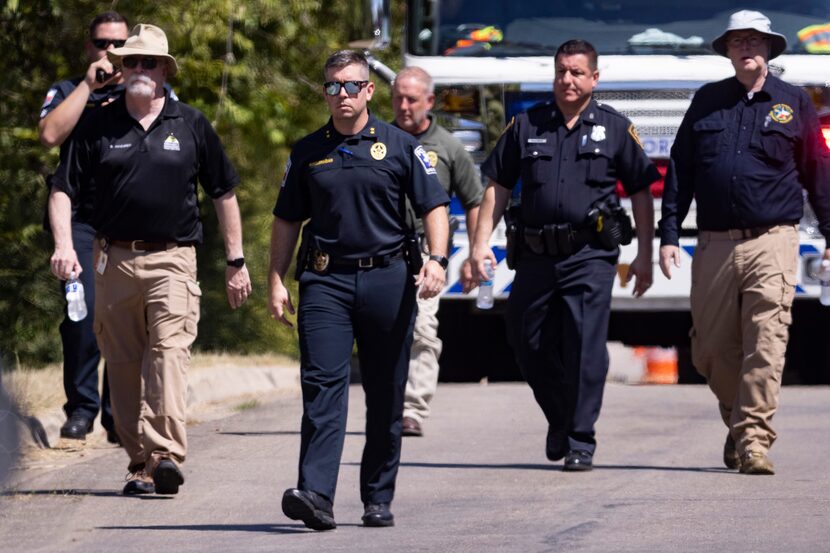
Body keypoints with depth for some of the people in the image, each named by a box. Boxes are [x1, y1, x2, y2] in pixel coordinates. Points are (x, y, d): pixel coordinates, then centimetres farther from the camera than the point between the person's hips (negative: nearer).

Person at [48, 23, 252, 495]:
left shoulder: (191, 125, 6)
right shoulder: (99, 126, 8)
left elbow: (224, 194, 13)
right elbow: (63, 190, 7)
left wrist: (237, 262, 11)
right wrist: (63, 244, -10)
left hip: (173, 260, -2)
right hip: (114, 258, 2)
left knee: (170, 350, -19)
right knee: (123, 364, 4)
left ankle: (166, 454, -29)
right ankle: (141, 461, 12)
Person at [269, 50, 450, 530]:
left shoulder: (400, 146, 5)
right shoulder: (308, 153, 10)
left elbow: (434, 207, 2)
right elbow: (287, 220, 15)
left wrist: (436, 260, -13)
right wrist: (277, 281, 7)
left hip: (388, 278, 0)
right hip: (326, 279, 0)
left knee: (386, 396, 5)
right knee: (322, 385, -14)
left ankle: (379, 499, 15)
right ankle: (316, 495, -23)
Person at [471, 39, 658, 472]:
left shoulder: (615, 129, 6)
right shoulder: (525, 127, 10)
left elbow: (640, 193, 9)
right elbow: (497, 187, 12)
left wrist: (644, 257, 5)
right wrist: (481, 242, 2)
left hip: (590, 256, -3)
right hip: (536, 255, 3)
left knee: (585, 346, -11)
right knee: (529, 345, 8)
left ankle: (580, 442, -5)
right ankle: (560, 419, 32)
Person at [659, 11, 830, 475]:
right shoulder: (707, 102, 12)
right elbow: (680, 172, 13)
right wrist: (669, 234, 6)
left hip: (772, 243, -3)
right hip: (715, 245, 3)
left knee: (765, 346, -13)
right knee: (712, 350, 5)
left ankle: (753, 439, -14)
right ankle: (738, 422, 28)